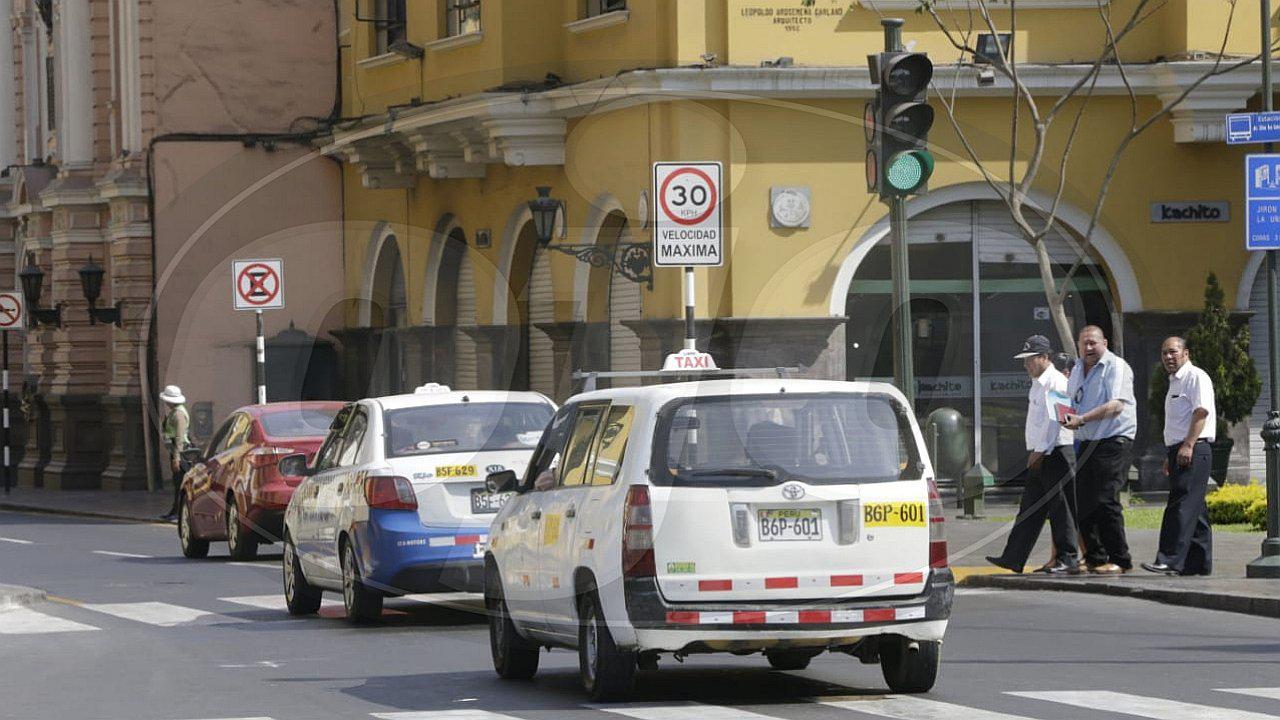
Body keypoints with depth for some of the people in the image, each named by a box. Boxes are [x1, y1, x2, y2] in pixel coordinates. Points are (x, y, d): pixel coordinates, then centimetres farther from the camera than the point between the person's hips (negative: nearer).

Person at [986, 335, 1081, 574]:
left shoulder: (1055, 382, -12)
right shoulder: (1038, 384, 19)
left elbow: (1053, 420, -18)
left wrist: (1040, 451, -18)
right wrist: (1035, 452, 17)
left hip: (1055, 453, -10)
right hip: (1040, 456, 10)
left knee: (1059, 508, -6)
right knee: (1029, 509, 10)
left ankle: (1068, 559, -2)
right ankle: (1013, 558, 11)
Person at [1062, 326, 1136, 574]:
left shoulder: (1116, 367, -9)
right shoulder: (1078, 369, 17)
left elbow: (1116, 405, -20)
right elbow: (1070, 402, 26)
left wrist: (1082, 419, -27)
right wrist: (1067, 417, 4)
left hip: (1113, 440, -8)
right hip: (1087, 442, 8)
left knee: (1105, 501, -15)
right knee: (1083, 503, 6)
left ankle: (1120, 560, -10)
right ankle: (1095, 558, 15)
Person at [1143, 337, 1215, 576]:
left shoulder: (1195, 377, -7)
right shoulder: (1175, 382, 24)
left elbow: (1201, 412, -18)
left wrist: (1188, 445, -25)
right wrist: (1171, 455, 24)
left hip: (1194, 450, -10)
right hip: (1179, 451, 10)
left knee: (1182, 505, -16)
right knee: (1195, 510, 10)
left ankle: (1170, 560, -24)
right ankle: (1200, 564, 12)